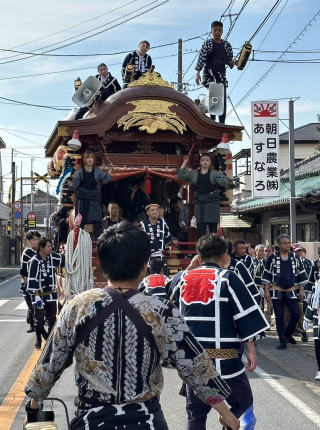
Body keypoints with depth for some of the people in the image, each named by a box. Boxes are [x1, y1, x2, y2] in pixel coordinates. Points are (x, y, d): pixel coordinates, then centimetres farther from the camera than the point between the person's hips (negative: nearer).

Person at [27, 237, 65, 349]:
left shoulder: (52, 257, -1)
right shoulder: (35, 261, -19)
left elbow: (64, 259, 14)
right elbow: (32, 279, -21)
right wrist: (36, 296, -23)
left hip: (51, 294, 6)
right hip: (39, 294, -6)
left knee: (52, 318, 13)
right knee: (39, 319, -2)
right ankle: (38, 340, 16)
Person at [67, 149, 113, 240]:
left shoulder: (98, 171, 5)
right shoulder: (80, 172, -2)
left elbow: (104, 181, 6)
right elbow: (75, 185, -2)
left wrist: (109, 172, -5)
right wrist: (71, 185, -23)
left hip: (95, 199, 2)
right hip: (82, 199, -2)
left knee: (97, 221, 0)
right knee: (80, 221, 3)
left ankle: (98, 239, 6)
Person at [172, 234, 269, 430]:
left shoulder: (185, 278, 6)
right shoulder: (228, 278, -7)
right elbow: (246, 319, -10)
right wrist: (251, 350, -4)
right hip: (223, 358, -5)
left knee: (196, 414, 15)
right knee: (242, 405, 12)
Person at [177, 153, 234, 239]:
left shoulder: (214, 173, 0)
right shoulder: (194, 173, 9)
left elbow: (225, 182, -10)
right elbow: (180, 176, 11)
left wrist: (230, 183, -34)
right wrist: (185, 162, 8)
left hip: (212, 202, -2)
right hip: (200, 202, 2)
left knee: (213, 226, -1)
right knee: (200, 226, 0)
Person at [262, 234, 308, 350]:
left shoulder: (295, 258, 4)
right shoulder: (272, 258, -4)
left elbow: (301, 275, 8)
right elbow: (267, 275, -2)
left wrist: (301, 290, 4)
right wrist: (266, 291, -6)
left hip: (291, 292, 2)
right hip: (277, 292, -2)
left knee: (296, 314, -6)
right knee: (279, 316, 3)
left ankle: (288, 334, 20)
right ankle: (283, 341, 11)